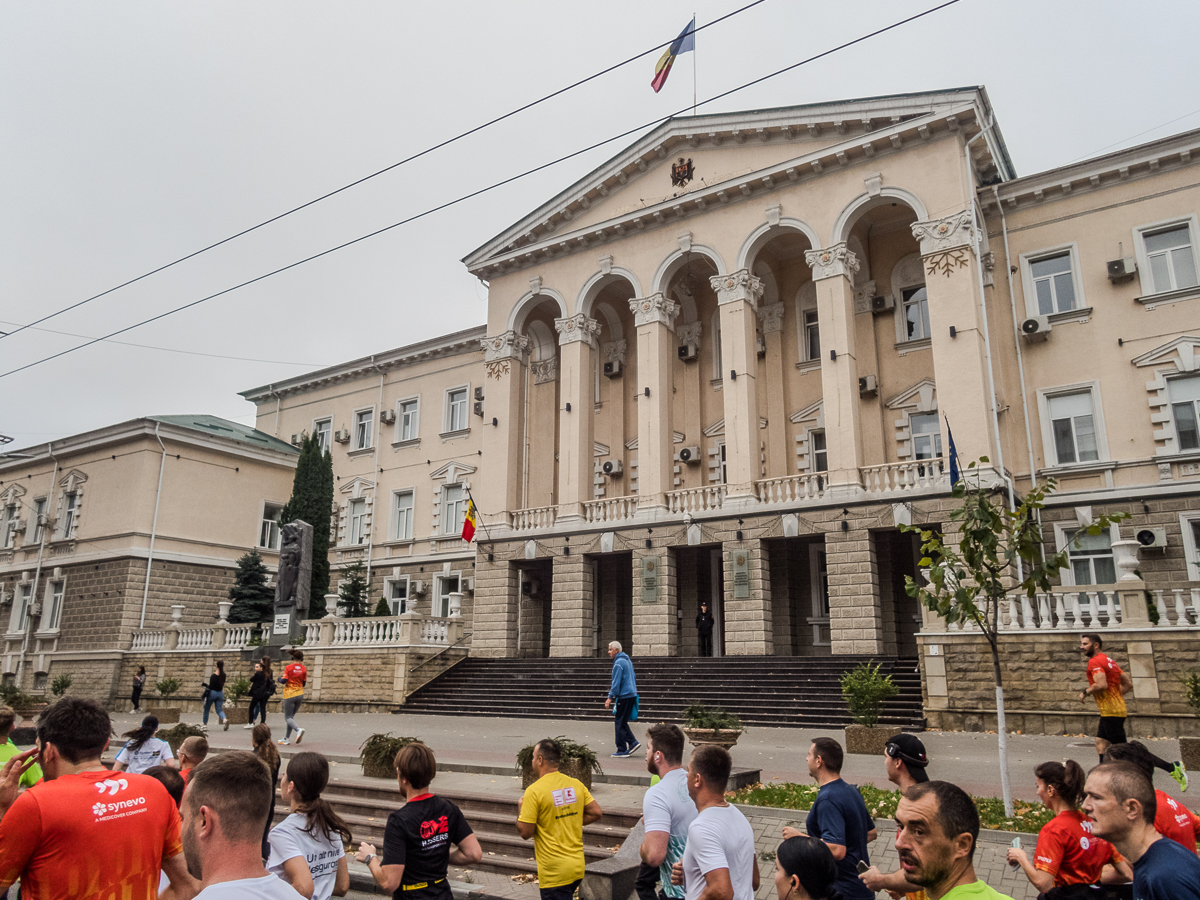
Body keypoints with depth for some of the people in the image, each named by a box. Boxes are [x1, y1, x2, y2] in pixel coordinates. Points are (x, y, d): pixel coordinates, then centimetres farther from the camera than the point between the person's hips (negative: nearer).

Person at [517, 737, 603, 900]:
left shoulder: (534, 791, -16)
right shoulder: (576, 784, 3)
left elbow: (525, 832, -14)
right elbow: (596, 813, 5)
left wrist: (520, 807, 3)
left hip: (554, 872, -7)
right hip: (577, 867, 7)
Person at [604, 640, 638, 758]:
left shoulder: (618, 663, -14)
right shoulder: (627, 660, 15)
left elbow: (616, 682, -18)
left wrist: (610, 698, -14)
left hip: (624, 696, -9)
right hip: (632, 694, 9)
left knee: (620, 723, -2)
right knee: (623, 722, 16)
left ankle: (622, 750, 2)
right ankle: (632, 742, 10)